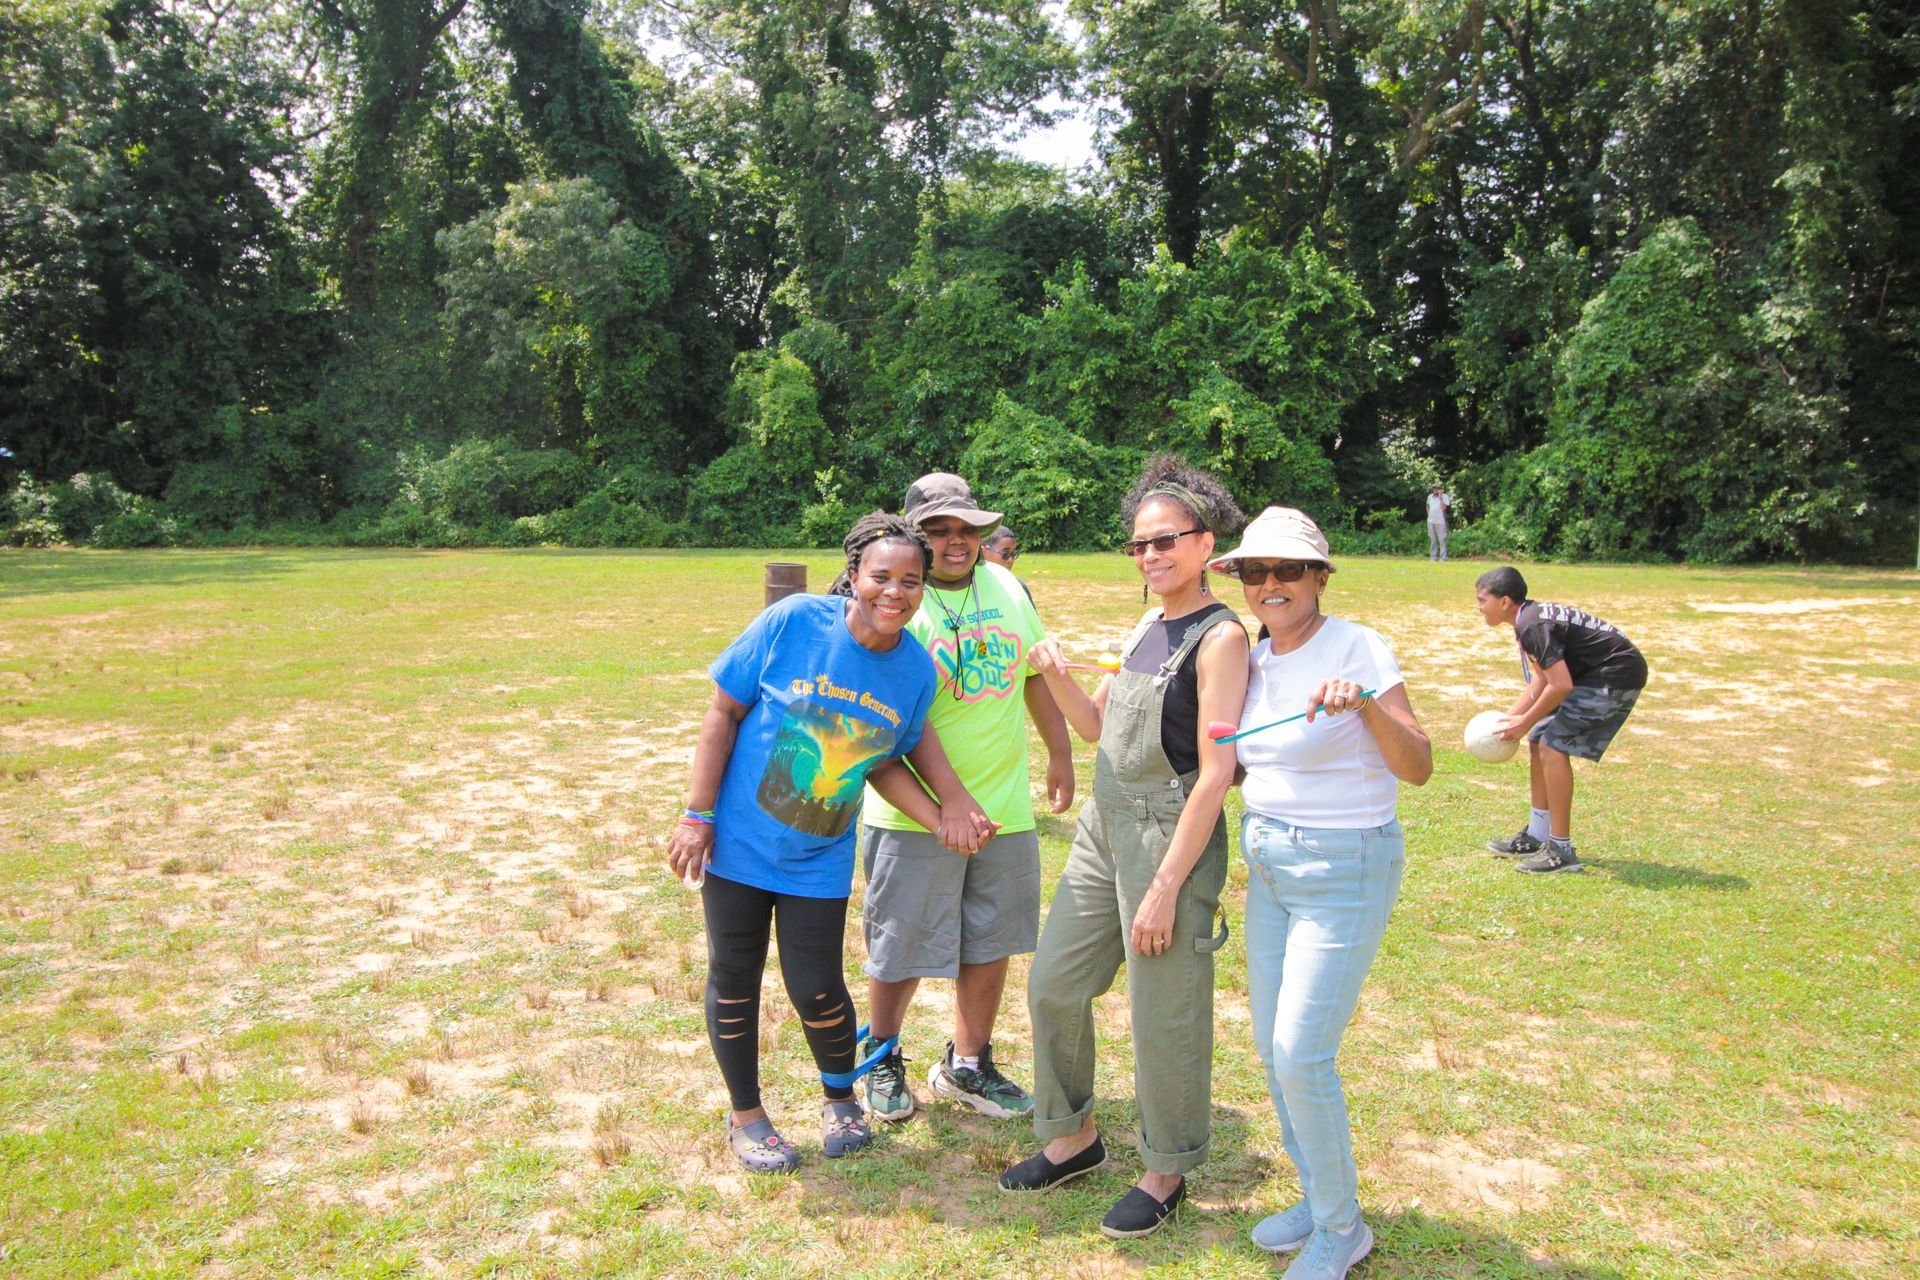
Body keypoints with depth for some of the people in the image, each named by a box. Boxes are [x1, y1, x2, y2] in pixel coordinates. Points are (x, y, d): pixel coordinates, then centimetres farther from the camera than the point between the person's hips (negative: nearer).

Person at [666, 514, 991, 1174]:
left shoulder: (917, 669, -6)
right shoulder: (793, 621, -18)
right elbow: (724, 712, -11)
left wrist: (943, 815, -8)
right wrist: (696, 815, -12)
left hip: (820, 857, 2)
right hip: (739, 839, -2)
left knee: (817, 990, 2)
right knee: (734, 980, 10)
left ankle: (841, 1099, 33)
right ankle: (745, 1116, 32)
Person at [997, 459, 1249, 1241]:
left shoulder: (1220, 636, -14)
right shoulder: (1148, 625, 10)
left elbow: (1215, 774, -18)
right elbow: (1096, 725, 16)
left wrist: (1165, 888, -19)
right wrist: (1056, 677, -4)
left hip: (1170, 839, -8)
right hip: (1104, 825, 8)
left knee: (1163, 1017, 5)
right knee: (1053, 986, 14)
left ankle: (1165, 1173, 27)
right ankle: (1074, 1136, 34)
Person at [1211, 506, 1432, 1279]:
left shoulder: (1356, 647, -14)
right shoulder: (1256, 659, 6)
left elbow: (1419, 767, -17)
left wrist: (1365, 702, -31)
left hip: (1345, 869, -7)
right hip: (1270, 866, 8)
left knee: (1301, 1056, -6)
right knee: (1272, 1049, 13)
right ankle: (1317, 1200, 34)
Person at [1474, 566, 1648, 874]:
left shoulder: (1532, 626, -23)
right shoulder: (1533, 616, 9)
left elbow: (1560, 686, -26)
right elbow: (1541, 681, 14)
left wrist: (1525, 723, -15)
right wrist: (1509, 718, 6)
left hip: (1617, 676, -11)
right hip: (1596, 675, 11)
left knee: (1553, 746, -15)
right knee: (1538, 741, 12)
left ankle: (1561, 850, -9)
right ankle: (1537, 836, 23)